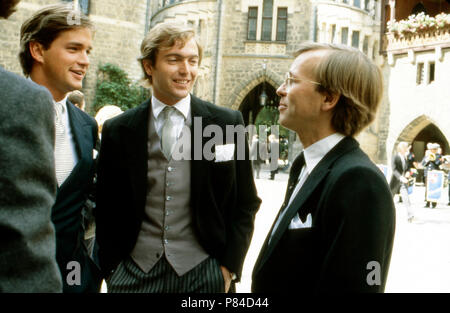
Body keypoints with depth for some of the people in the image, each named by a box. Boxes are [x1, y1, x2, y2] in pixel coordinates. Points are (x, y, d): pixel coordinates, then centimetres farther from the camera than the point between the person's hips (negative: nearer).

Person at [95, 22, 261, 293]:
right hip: (134, 270, 1)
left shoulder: (228, 123, -2)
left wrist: (228, 268, -2)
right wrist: (111, 268, 1)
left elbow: (246, 204, 3)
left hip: (202, 271, -1)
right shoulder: (117, 131, 1)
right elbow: (106, 209, 7)